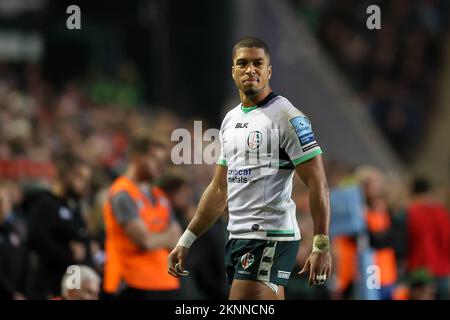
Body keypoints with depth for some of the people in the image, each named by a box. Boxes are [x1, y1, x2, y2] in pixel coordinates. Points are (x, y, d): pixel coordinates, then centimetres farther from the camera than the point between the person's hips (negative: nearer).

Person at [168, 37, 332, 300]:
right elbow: (220, 189, 24)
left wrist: (321, 246, -18)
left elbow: (318, 184, -11)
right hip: (237, 237, 8)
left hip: (270, 239, -8)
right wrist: (186, 241, 22)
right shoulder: (231, 120, 17)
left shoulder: (286, 117, -8)